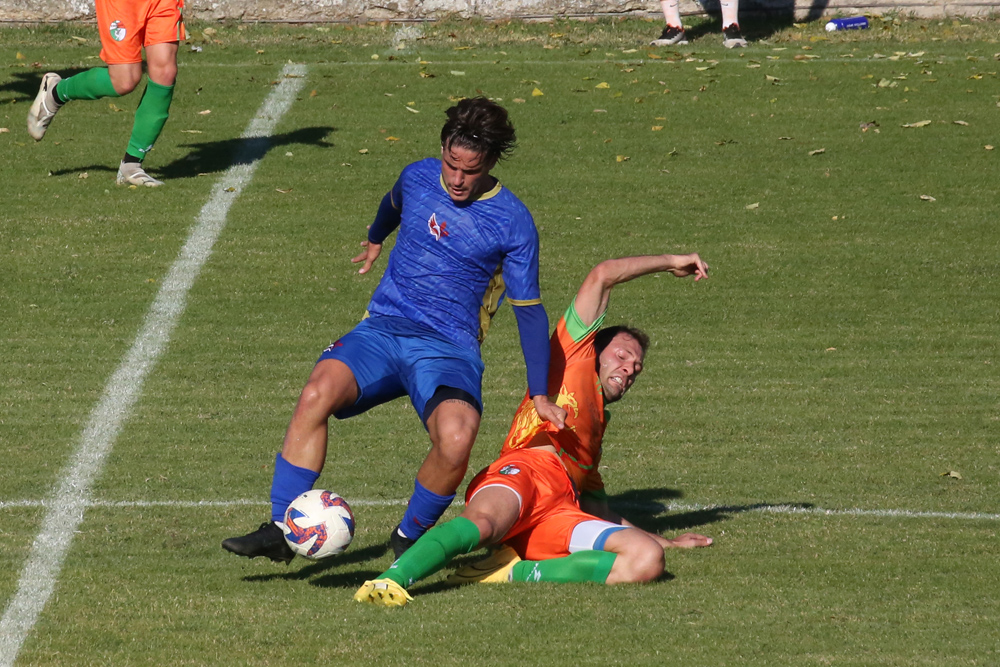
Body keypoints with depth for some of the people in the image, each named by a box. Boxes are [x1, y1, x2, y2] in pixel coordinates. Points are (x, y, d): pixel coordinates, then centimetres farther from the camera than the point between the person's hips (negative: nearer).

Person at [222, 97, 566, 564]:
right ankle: (280, 530, -25)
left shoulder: (513, 223, -2)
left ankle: (409, 538, -5)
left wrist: (540, 394, 2)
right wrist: (375, 241, 53)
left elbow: (529, 310, 4)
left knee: (456, 438, -34)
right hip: (382, 329, 3)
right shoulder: (419, 177, 7)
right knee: (318, 392, -30)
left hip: (449, 349, -3)